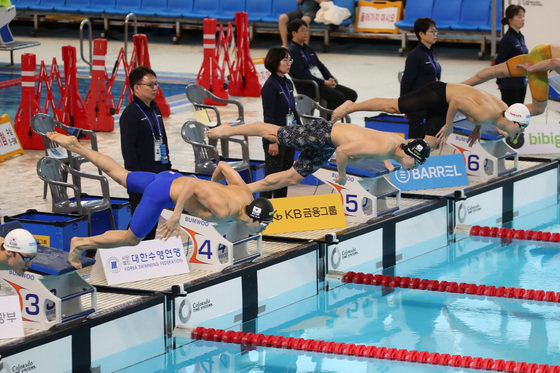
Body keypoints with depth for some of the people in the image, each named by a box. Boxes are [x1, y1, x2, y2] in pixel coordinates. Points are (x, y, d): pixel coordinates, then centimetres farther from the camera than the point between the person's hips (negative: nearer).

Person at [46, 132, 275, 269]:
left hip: (171, 179, 8)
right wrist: (176, 216, -33)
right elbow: (193, 185, -38)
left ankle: (75, 146, 34)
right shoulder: (222, 209, -35)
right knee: (132, 238, 6)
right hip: (162, 193, -8)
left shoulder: (245, 193, -10)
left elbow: (223, 165, 4)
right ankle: (81, 243, 20)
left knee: (119, 175, 25)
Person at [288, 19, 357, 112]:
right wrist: (324, 82, -18)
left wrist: (330, 78, -1)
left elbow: (320, 65, 18)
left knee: (352, 94, -1)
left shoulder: (308, 49, 20)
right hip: (307, 87, -9)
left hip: (321, 82, 9)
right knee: (339, 96, -28)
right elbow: (302, 74, -18)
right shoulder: (292, 51, -10)